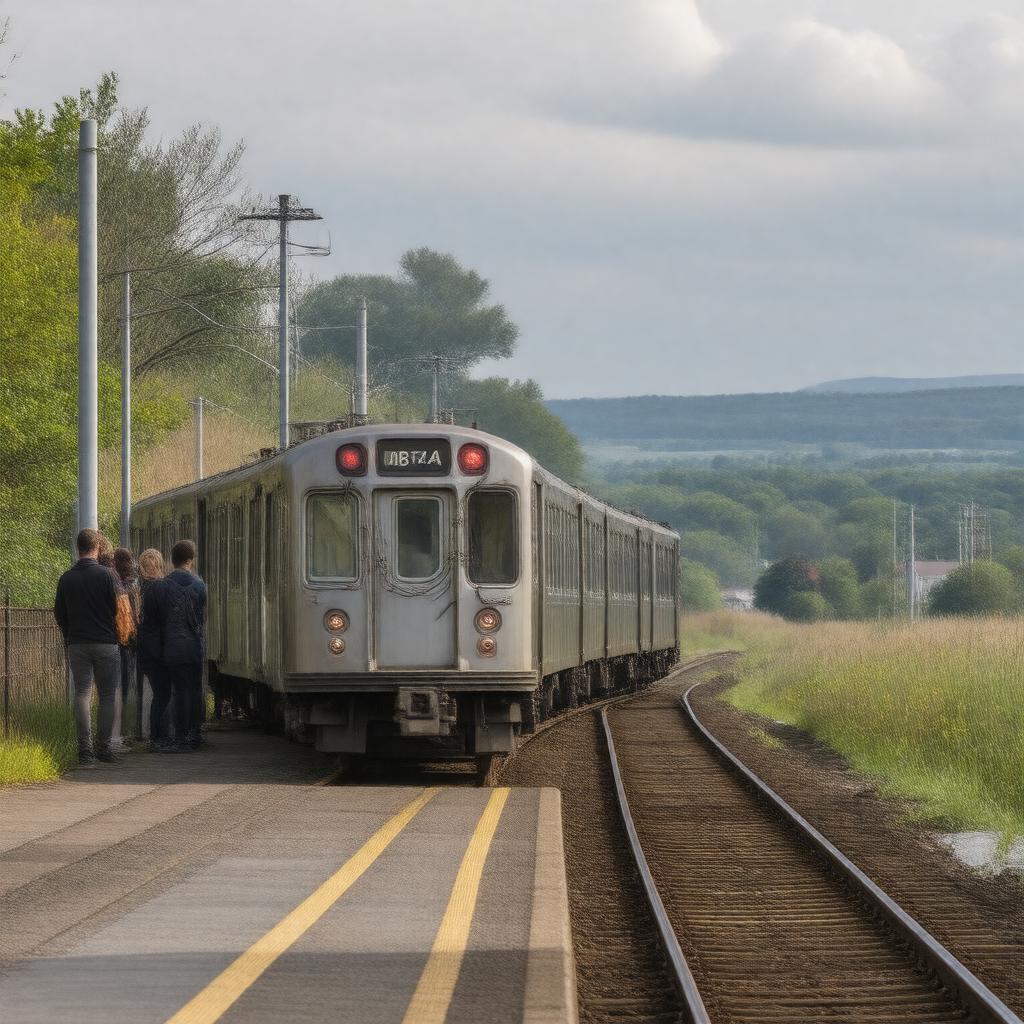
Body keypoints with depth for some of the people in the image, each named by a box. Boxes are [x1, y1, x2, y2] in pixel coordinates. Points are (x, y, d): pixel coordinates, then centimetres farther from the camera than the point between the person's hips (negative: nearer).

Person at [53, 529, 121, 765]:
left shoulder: (66, 579, 3)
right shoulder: (106, 575, -8)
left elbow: (59, 613, 8)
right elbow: (118, 608, -6)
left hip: (77, 645, 3)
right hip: (105, 643, -3)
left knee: (82, 694, 4)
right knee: (107, 696, 6)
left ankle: (85, 749, -4)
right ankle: (103, 748, 4)